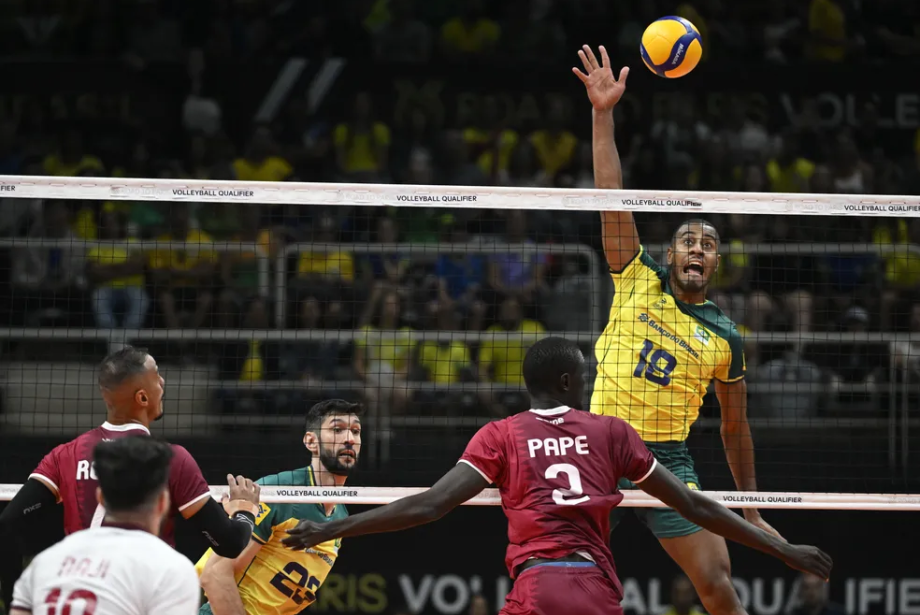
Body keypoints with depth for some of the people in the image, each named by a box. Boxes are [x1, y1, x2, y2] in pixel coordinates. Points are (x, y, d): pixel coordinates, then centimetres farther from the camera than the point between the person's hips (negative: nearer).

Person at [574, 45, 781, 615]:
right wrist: (604, 115, -17)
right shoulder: (638, 280, 3)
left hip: (670, 462, 1)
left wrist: (751, 510, 13)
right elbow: (613, 202, -7)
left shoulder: (724, 336, 5)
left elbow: (736, 426, 13)